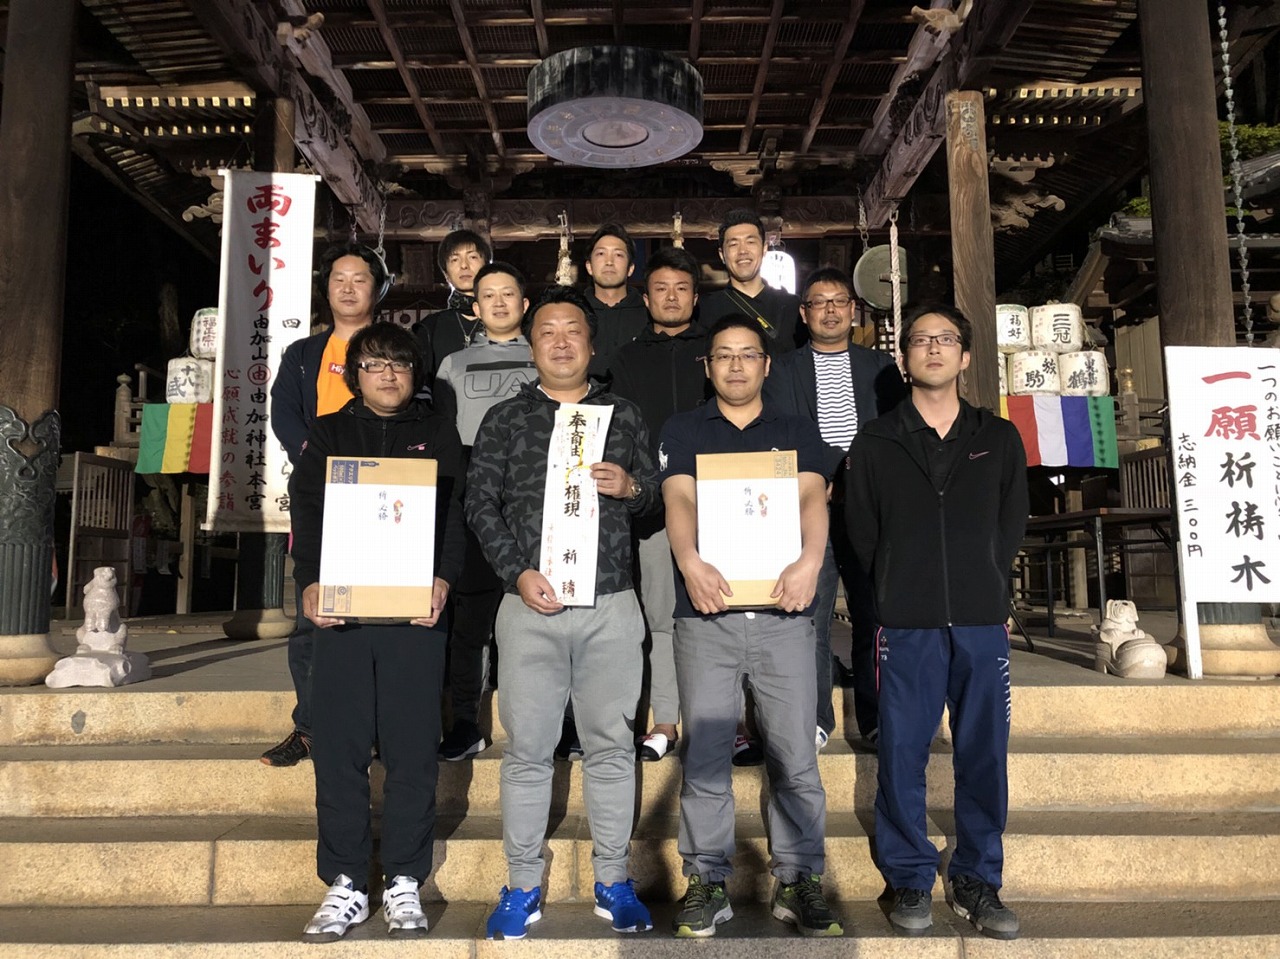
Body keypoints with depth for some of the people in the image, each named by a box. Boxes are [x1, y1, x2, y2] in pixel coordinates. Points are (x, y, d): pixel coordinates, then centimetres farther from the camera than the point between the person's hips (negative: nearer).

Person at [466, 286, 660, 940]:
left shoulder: (623, 416, 13)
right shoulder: (504, 420, 9)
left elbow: (655, 496, 14)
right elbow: (480, 503, 3)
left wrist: (630, 487, -8)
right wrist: (517, 573, -9)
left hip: (611, 604, 1)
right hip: (531, 603, -1)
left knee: (611, 745, 7)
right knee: (527, 749, 4)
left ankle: (612, 882, 20)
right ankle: (523, 887, 18)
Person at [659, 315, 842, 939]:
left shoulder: (797, 432, 13)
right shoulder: (683, 430, 11)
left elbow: (811, 498, -4)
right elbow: (679, 499, -5)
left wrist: (810, 560, -24)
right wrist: (689, 562, -25)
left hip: (783, 610, 1)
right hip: (705, 613, 0)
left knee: (795, 755, 3)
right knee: (704, 755, 3)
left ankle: (798, 880, 17)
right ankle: (707, 882, 15)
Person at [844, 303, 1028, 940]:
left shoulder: (999, 439, 12)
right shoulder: (875, 443, 6)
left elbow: (1011, 526, 14)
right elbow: (861, 531, 6)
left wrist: (984, 592, 9)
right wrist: (902, 595, 5)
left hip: (982, 623, 2)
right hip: (907, 625, -1)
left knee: (983, 755, 6)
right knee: (903, 754, 2)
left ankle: (976, 881, 20)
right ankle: (910, 881, 16)